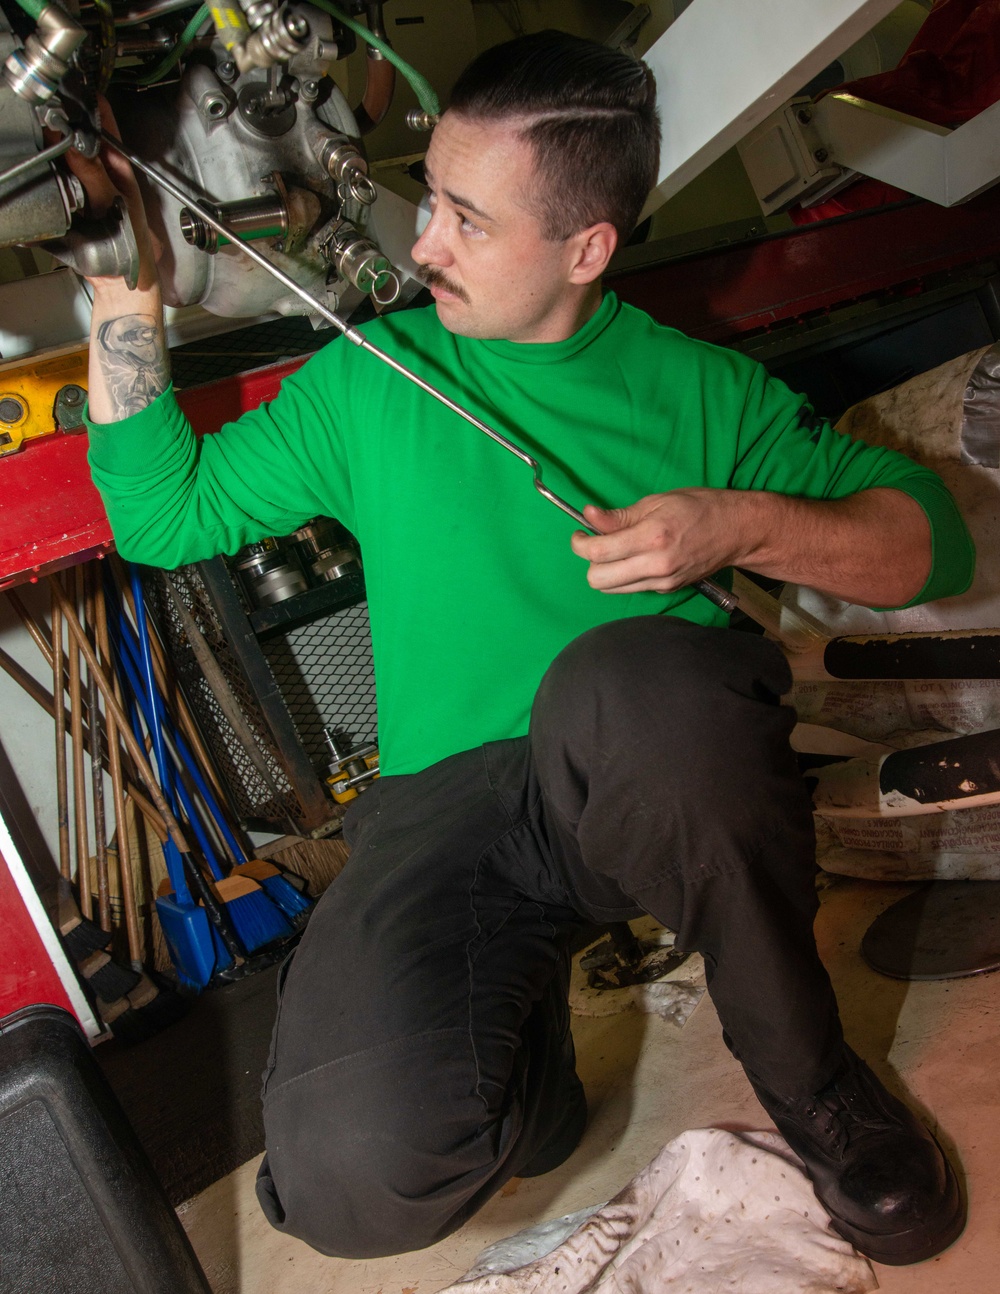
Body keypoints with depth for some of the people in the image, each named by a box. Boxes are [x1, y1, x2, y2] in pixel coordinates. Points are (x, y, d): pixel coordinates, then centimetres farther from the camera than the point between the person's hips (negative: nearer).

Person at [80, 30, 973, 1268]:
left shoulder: (700, 387, 9)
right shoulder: (369, 378, 12)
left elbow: (933, 539, 7)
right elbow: (166, 513, 14)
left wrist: (747, 526, -11)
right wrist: (123, 298, 5)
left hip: (656, 786, 1)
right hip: (444, 799, 1)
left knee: (632, 680, -38)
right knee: (356, 1176, -26)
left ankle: (807, 1075, -10)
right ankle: (522, 1010, 8)